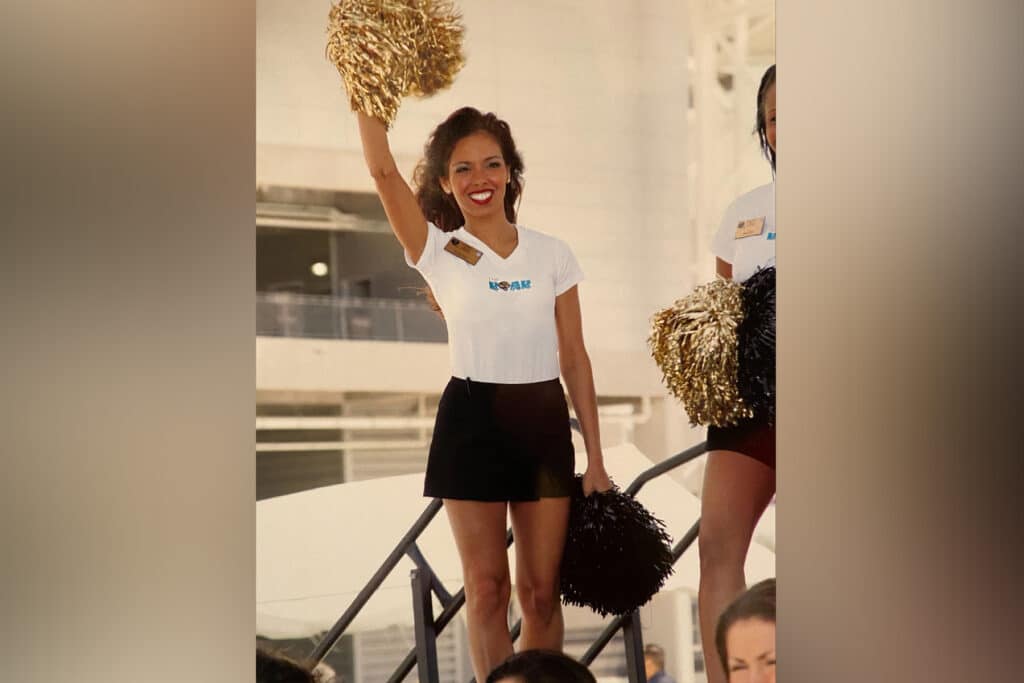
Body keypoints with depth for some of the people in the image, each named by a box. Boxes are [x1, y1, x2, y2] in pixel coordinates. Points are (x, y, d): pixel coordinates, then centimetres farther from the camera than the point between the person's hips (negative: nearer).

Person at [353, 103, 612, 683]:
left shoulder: (552, 254, 5)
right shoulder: (439, 252, 0)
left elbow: (575, 358, 5)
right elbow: (383, 169, -13)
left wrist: (595, 458, 3)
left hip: (545, 422, 2)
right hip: (471, 422, -1)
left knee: (541, 590, 4)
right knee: (487, 588, 2)